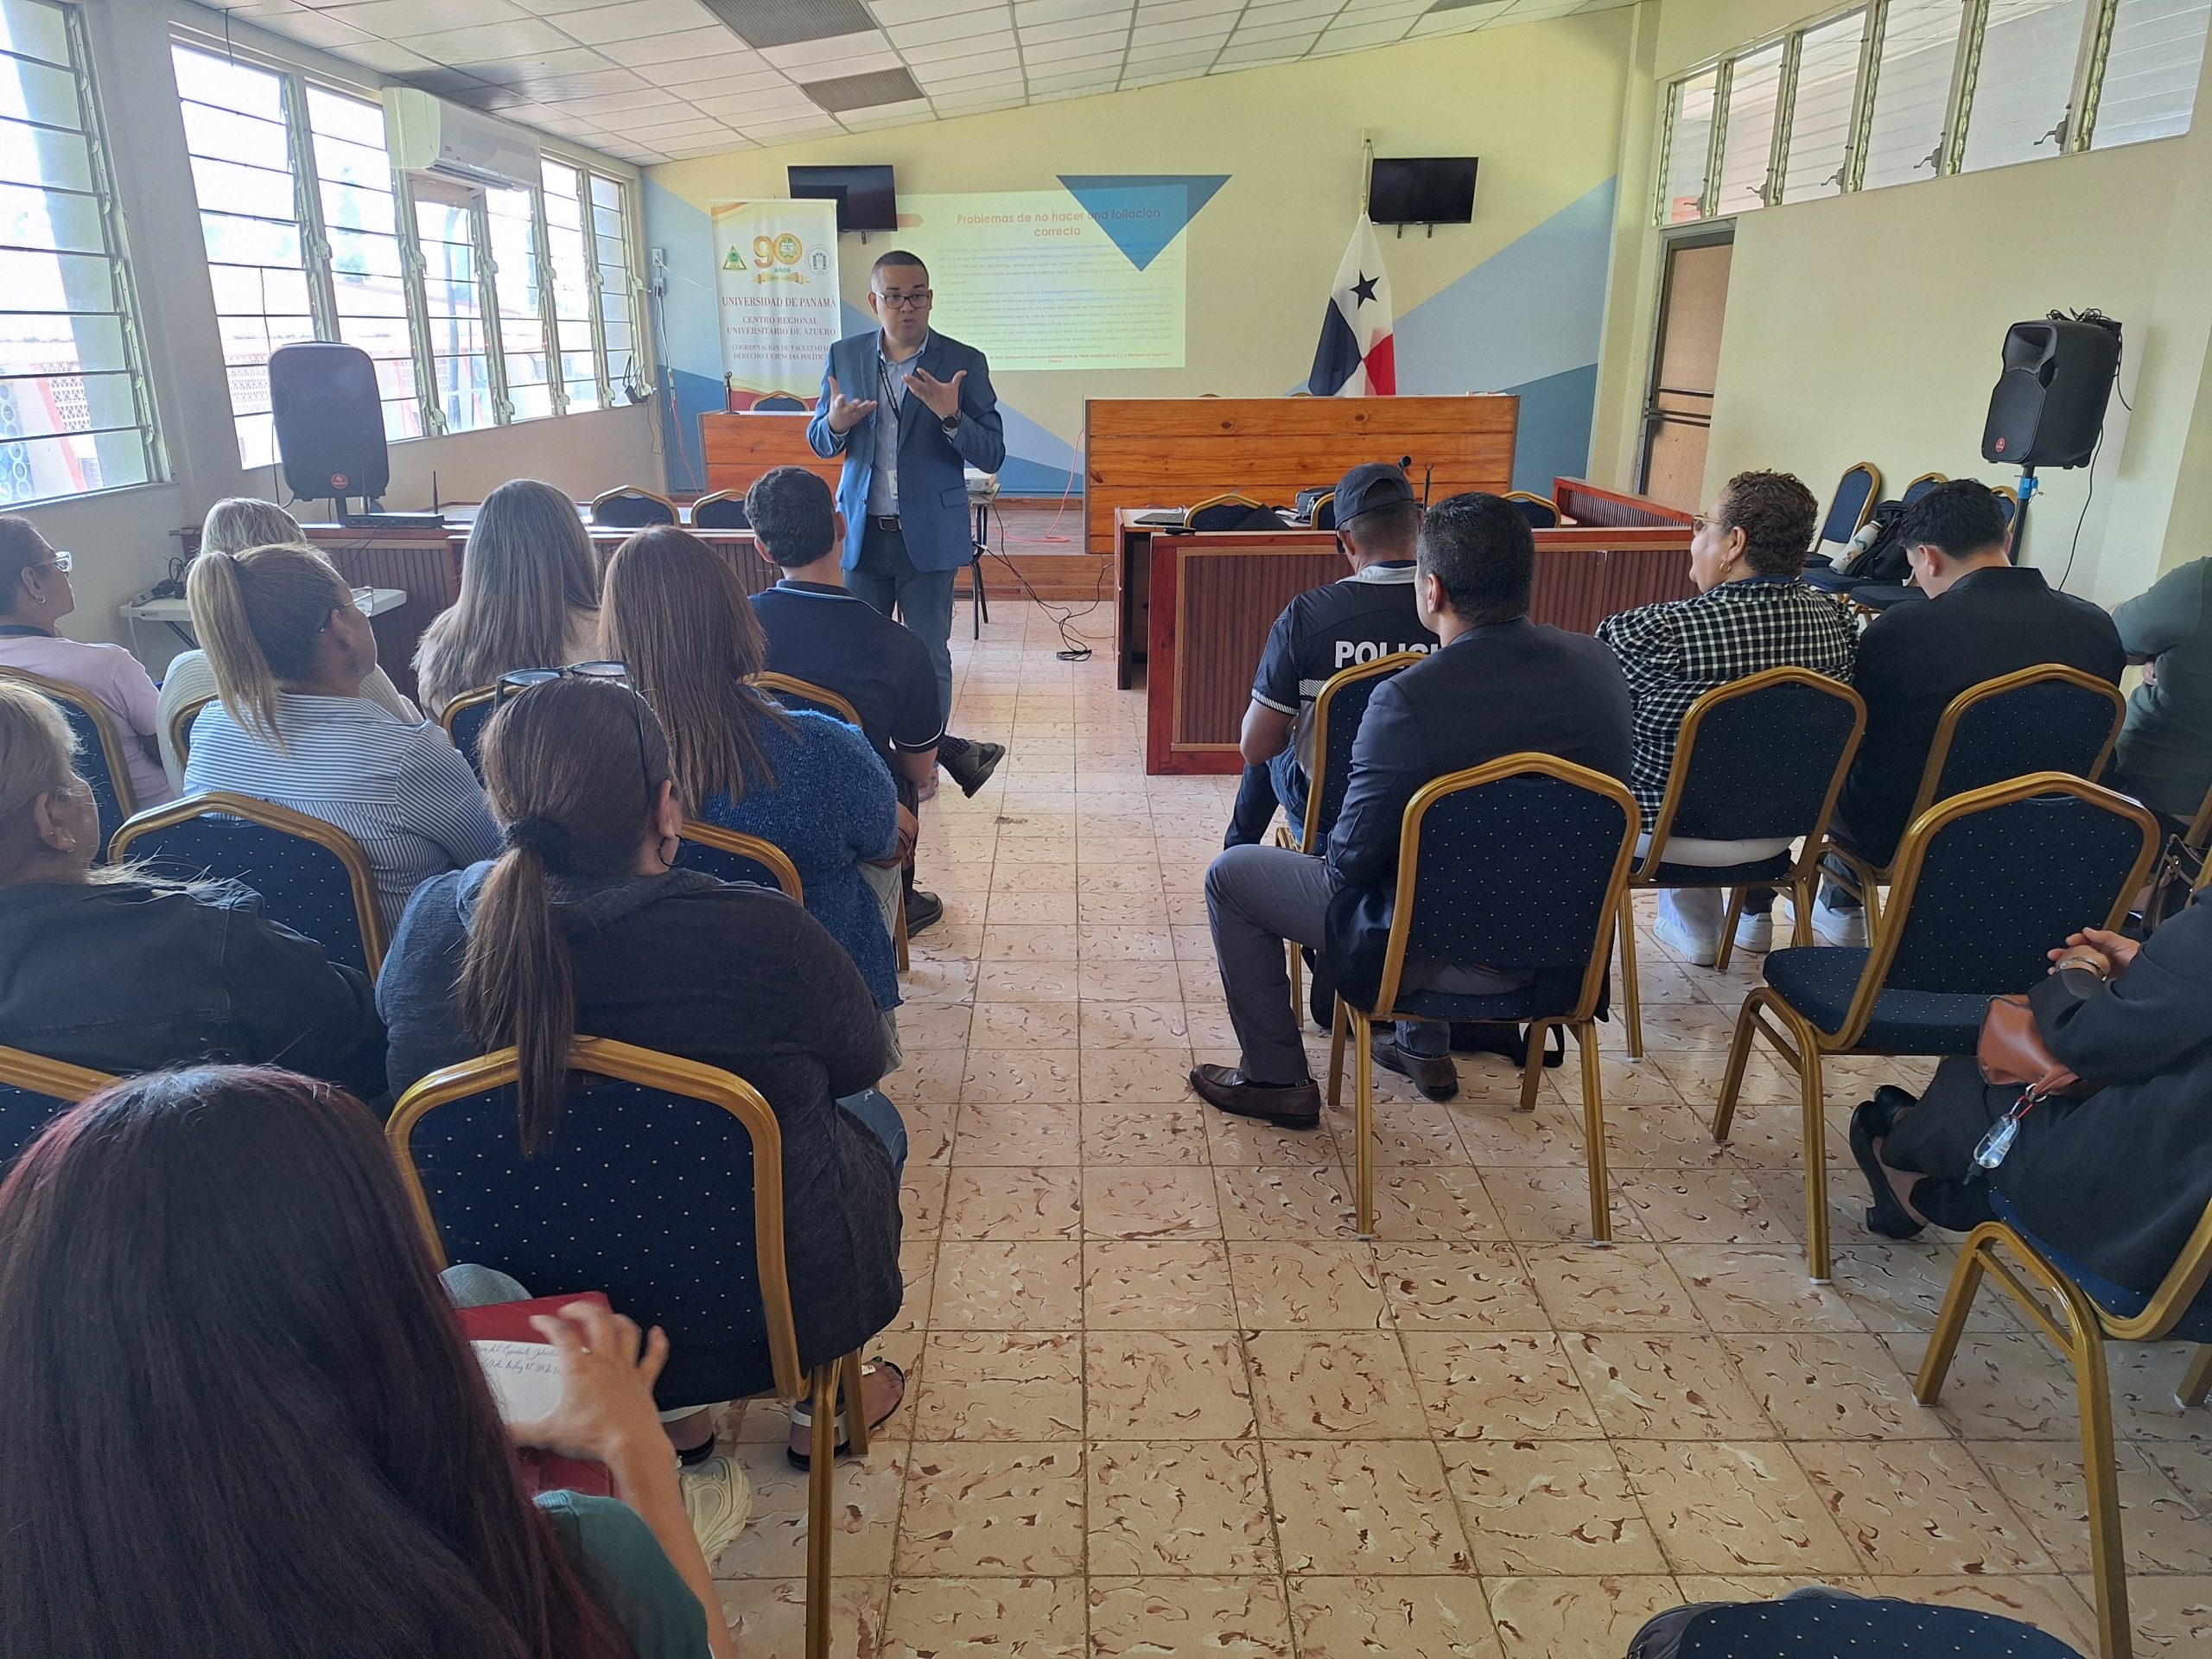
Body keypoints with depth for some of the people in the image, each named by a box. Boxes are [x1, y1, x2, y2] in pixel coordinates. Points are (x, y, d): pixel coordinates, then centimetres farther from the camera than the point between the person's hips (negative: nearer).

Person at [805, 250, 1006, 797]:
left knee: (928, 656, 7)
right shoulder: (844, 356, 3)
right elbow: (819, 443, 10)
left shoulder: (964, 362, -4)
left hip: (929, 536, -2)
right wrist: (835, 422, -14)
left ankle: (927, 758, 23)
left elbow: (991, 455, -7)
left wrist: (950, 416, -26)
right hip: (861, 533, 3)